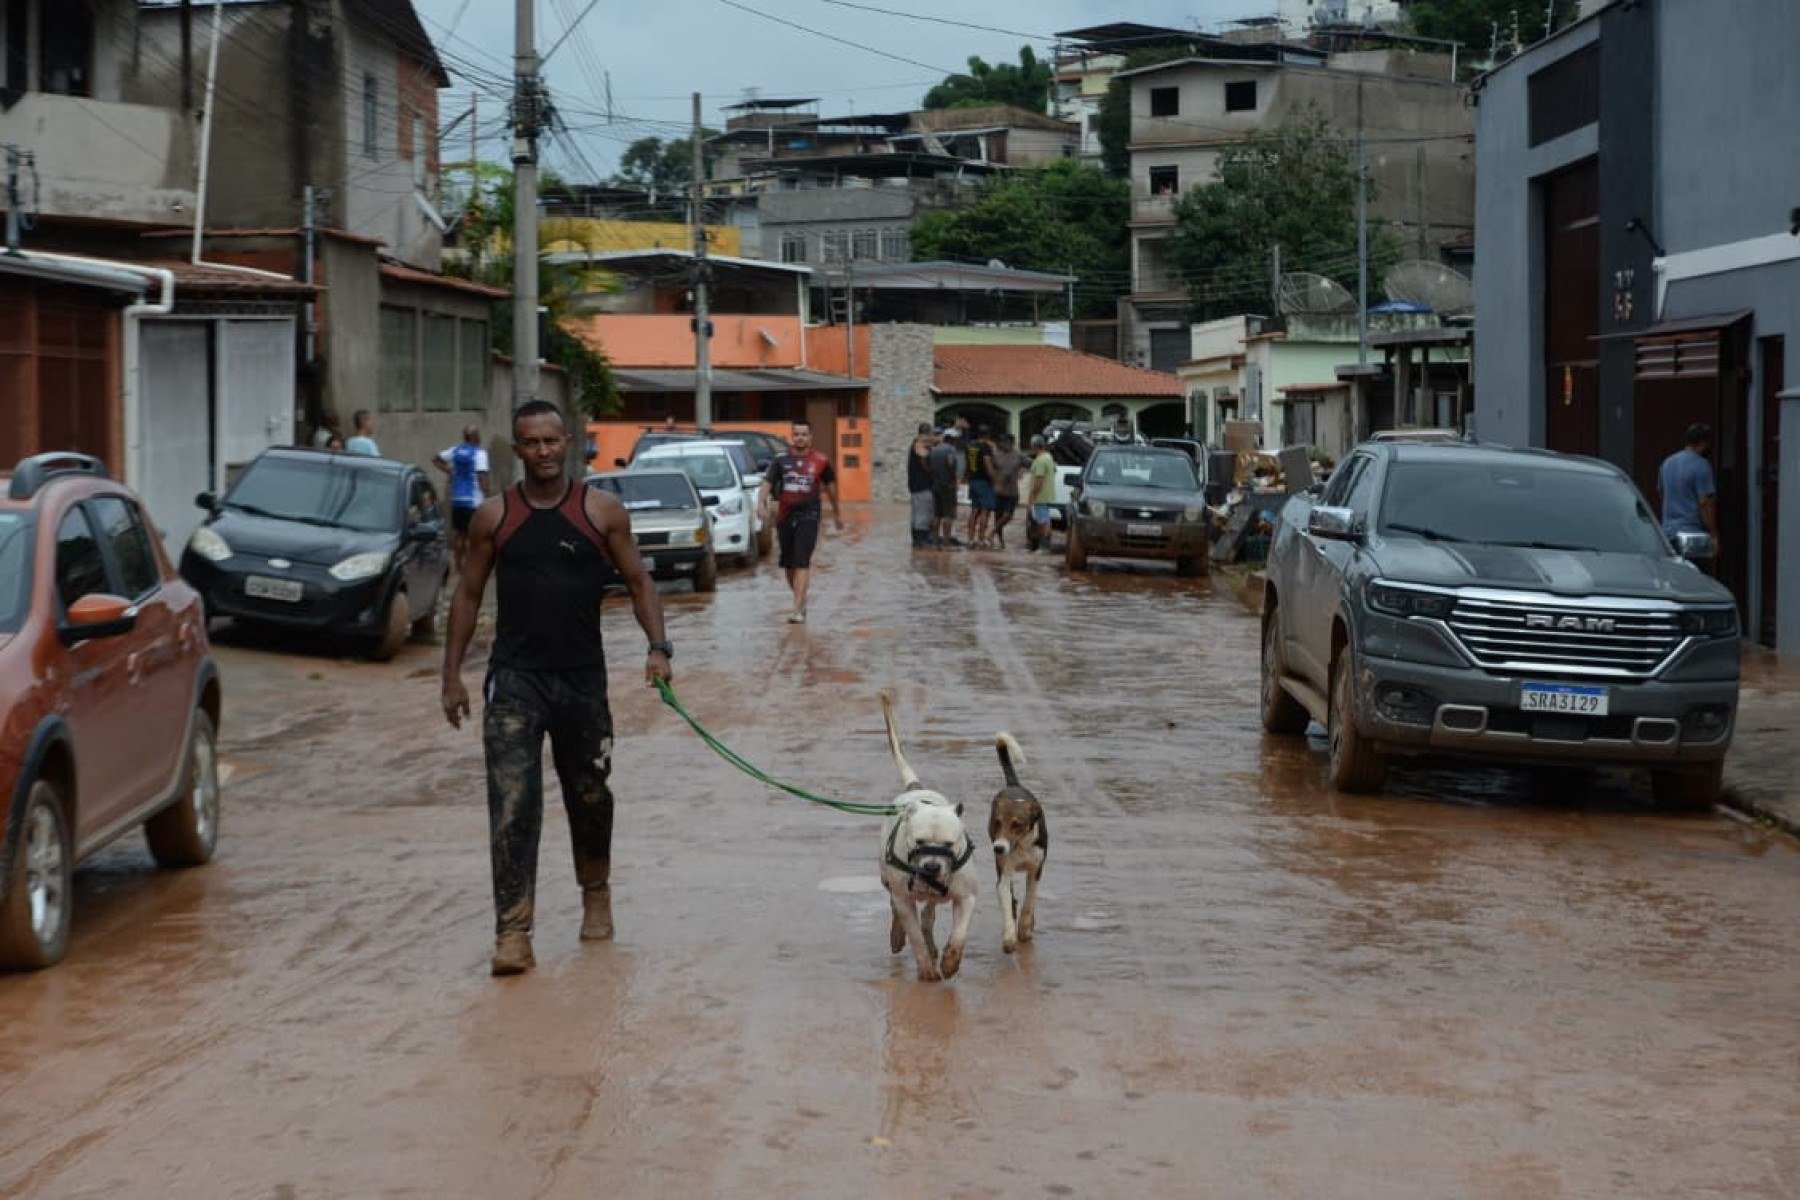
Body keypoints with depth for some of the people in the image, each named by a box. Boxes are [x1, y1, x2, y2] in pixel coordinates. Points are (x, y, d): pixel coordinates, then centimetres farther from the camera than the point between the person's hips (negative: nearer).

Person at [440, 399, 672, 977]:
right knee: (512, 804, -12)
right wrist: (452, 675, 4)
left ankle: (596, 894, 41)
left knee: (590, 796, 15)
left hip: (583, 676, 1)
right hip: (515, 676, -1)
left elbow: (638, 582, 6)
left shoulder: (602, 510, 1)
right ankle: (513, 931, -14)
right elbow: (468, 594, 8)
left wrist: (658, 647, -9)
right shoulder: (494, 516, 2)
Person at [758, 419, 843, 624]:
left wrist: (837, 511, 26)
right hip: (784, 516, 3)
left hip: (808, 516, -3)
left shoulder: (820, 461, 4)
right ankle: (801, 600, 33)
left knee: (802, 563, -14)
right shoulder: (780, 460, 5)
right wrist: (762, 503, -22)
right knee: (788, 564, 12)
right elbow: (767, 482, -3)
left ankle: (798, 610, -20)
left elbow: (830, 484, 17)